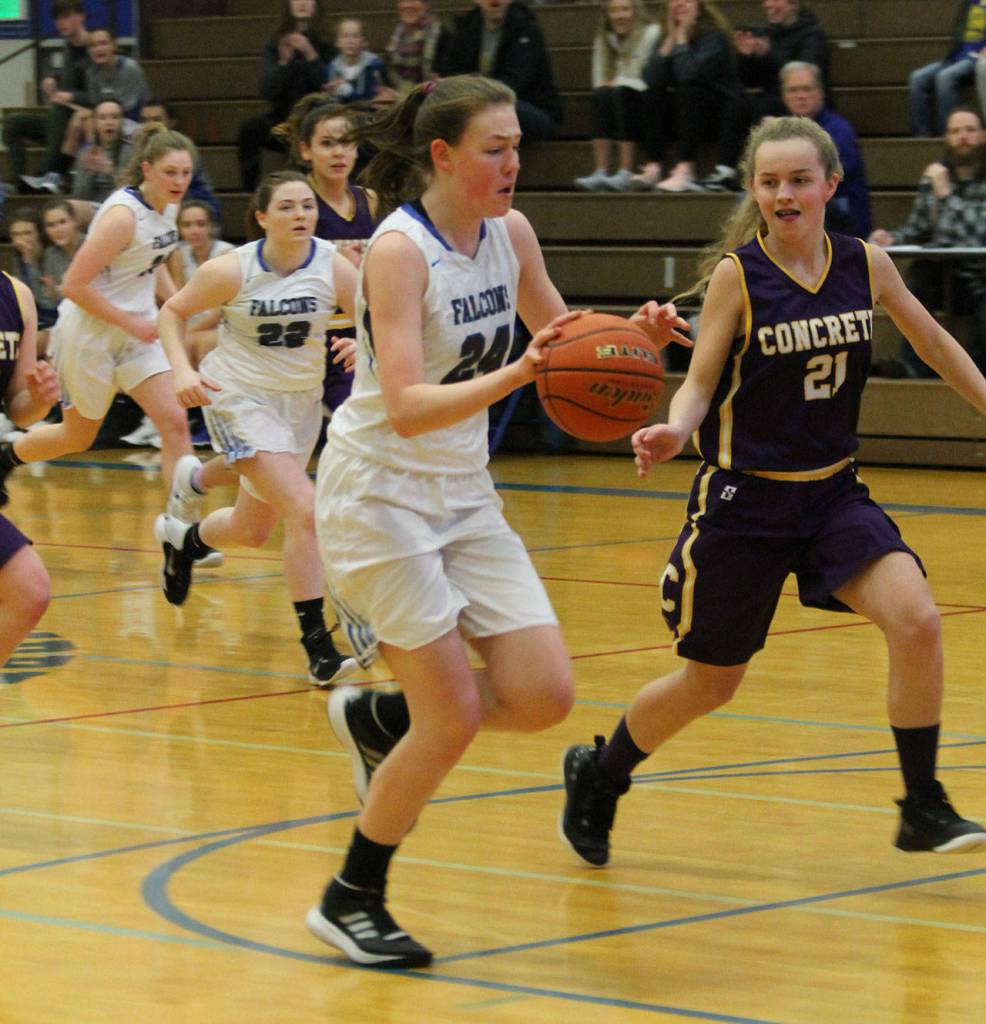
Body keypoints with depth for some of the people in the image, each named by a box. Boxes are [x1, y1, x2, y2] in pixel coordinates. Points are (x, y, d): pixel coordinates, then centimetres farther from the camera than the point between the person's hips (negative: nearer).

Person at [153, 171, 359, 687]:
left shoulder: (334, 267, -12)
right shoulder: (232, 270, -16)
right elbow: (173, 312, -3)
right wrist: (182, 370, -18)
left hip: (301, 401, 5)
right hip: (240, 398, -5)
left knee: (252, 530, 20)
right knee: (304, 511, -22)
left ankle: (182, 537, 54)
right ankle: (317, 645, -18)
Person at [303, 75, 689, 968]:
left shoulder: (509, 234, 0)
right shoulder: (399, 250, -21)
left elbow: (561, 337, 17)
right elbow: (408, 408, -30)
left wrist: (632, 334, -4)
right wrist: (518, 373, -42)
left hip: (462, 494, 7)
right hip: (377, 495, -7)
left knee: (544, 697, -1)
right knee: (455, 718, -9)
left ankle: (376, 717, 24)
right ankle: (351, 902, 9)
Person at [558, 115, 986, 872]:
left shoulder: (865, 264, -2)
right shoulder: (737, 274, -13)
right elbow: (700, 383, -11)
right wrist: (673, 433, -32)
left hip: (834, 491, 3)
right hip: (745, 499, -3)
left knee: (916, 622, -19)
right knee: (710, 684, 7)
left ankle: (924, 809, -5)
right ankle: (597, 776, 34)